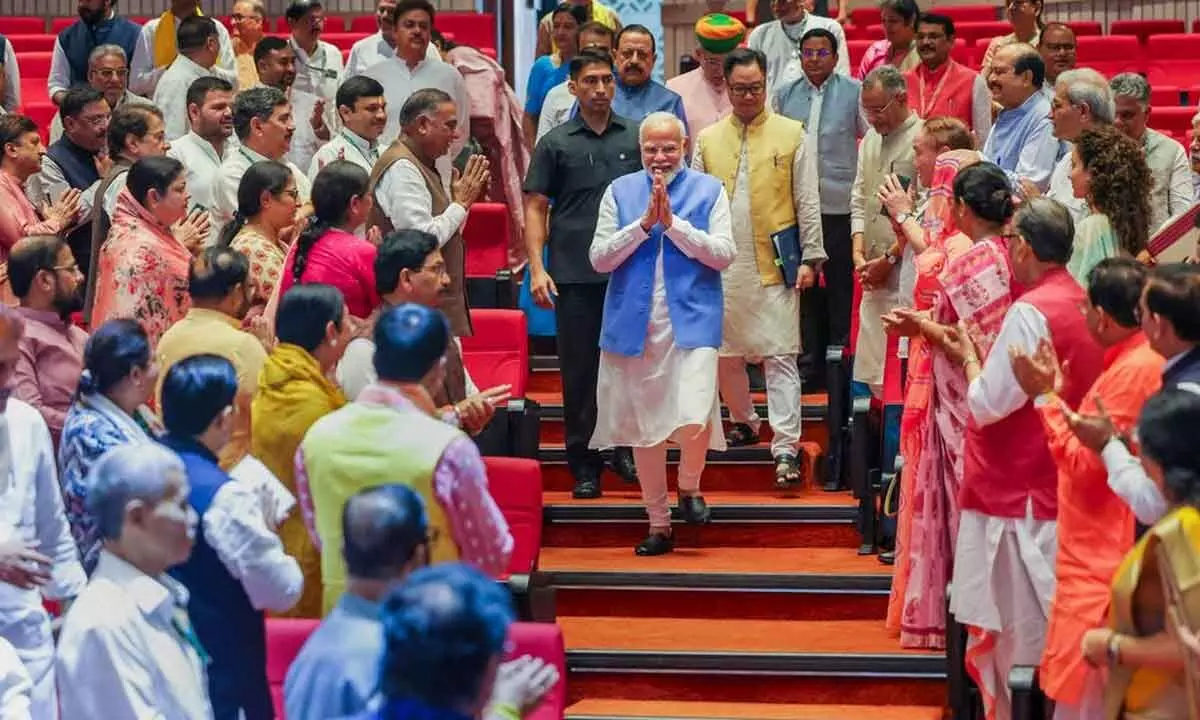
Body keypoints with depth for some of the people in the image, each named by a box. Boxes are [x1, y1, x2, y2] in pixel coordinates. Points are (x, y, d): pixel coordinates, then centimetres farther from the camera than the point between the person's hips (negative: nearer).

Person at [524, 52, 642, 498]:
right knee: (580, 371, 3)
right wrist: (537, 269, -7)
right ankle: (584, 465, 11)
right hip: (574, 276, -1)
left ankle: (623, 445, 20)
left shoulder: (634, 138, 9)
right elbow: (535, 207, 3)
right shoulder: (556, 144, 4)